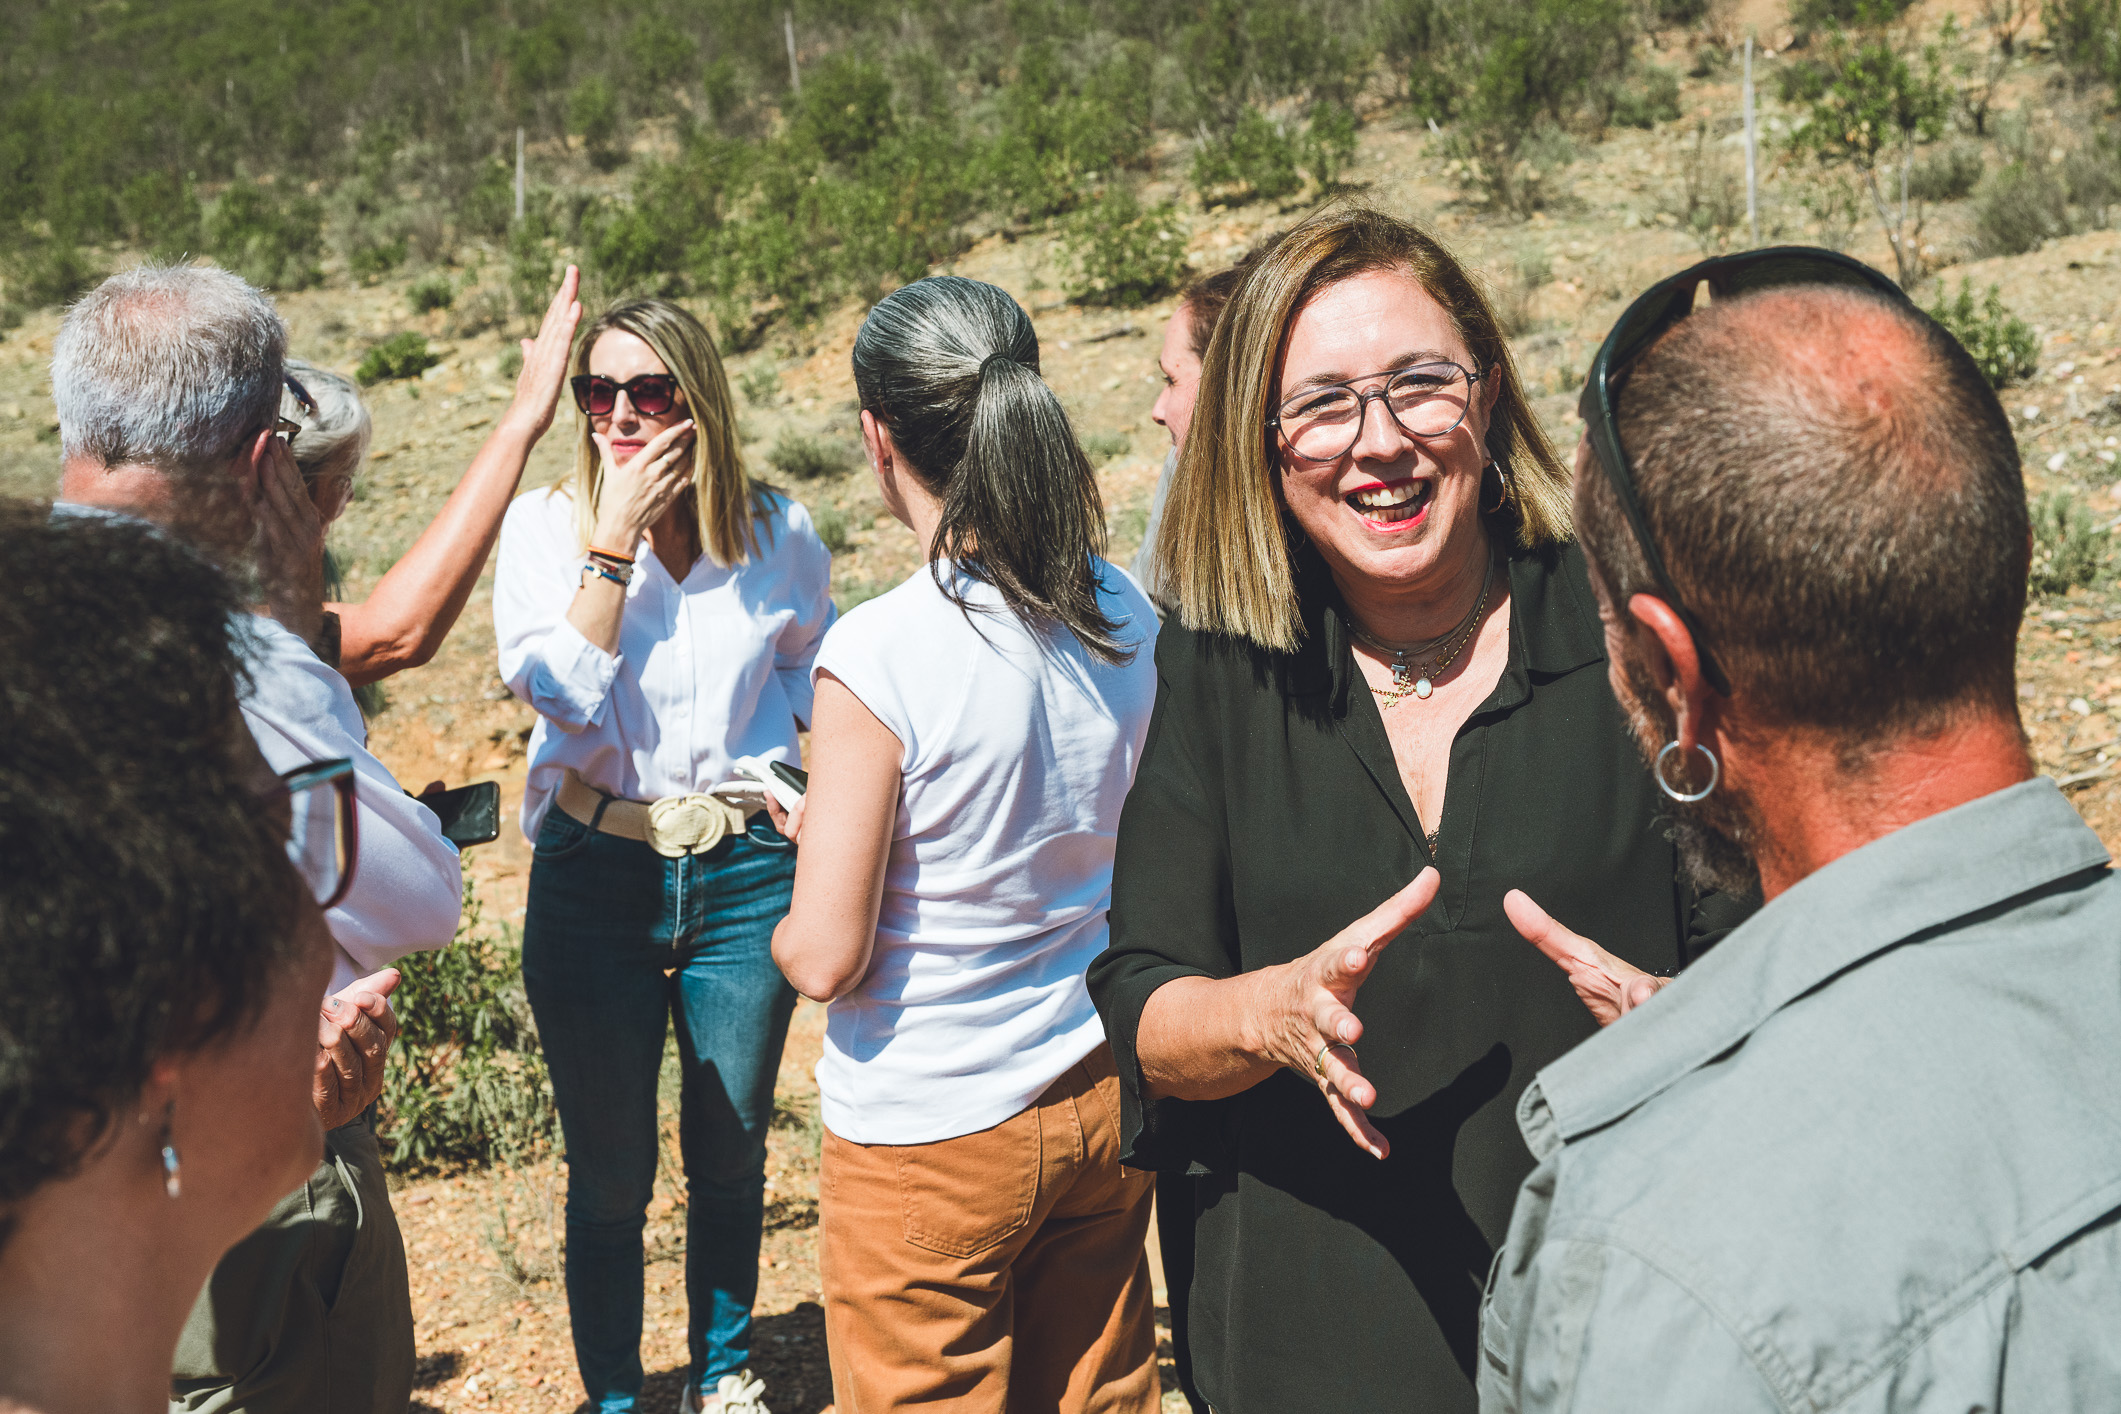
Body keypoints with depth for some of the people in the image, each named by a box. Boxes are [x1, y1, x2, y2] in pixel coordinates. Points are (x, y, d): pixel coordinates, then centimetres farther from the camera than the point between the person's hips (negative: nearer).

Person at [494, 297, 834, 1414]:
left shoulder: (777, 534, 0)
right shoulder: (544, 526, -5)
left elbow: (814, 668, 18)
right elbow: (561, 690, -19)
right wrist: (614, 539, -19)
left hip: (746, 871, 2)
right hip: (595, 874, -1)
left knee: (731, 1157, 15)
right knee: (609, 1174, 8)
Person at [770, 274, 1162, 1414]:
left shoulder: (878, 656, -23)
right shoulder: (1130, 618, -4)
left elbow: (824, 959, -20)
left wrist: (790, 923, 3)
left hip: (929, 1139, -5)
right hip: (1105, 1103, 6)